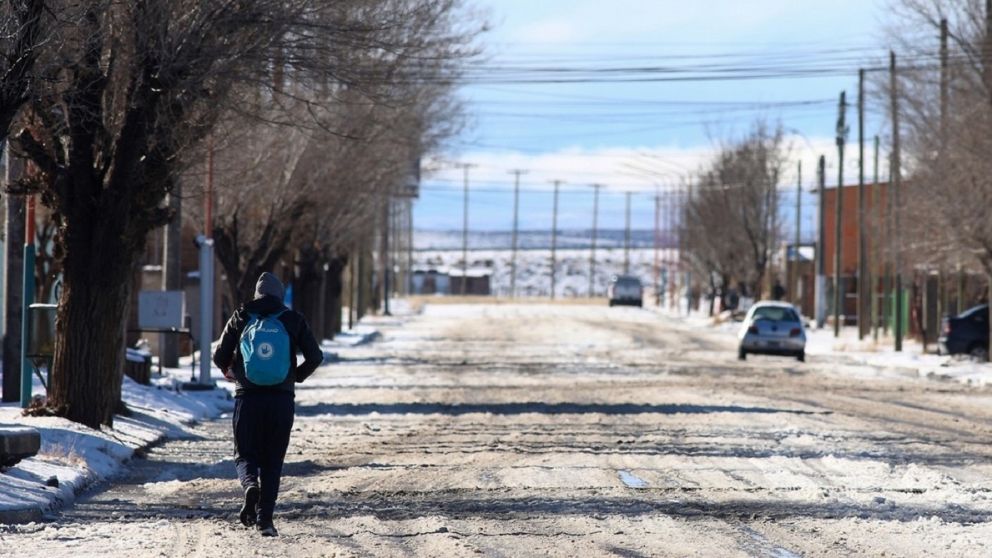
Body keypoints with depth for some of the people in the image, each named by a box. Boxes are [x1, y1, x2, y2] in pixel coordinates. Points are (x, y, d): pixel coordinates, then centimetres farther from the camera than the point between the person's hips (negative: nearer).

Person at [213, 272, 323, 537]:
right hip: (282, 400, 0)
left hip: (247, 398, 0)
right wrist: (297, 376, 18)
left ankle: (250, 485, -22)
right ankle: (265, 519, 2)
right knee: (272, 460, 10)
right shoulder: (293, 320, 3)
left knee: (245, 454, 12)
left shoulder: (240, 318, 3)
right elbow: (315, 357, -1)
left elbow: (220, 357, 1)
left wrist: (232, 372, 23)